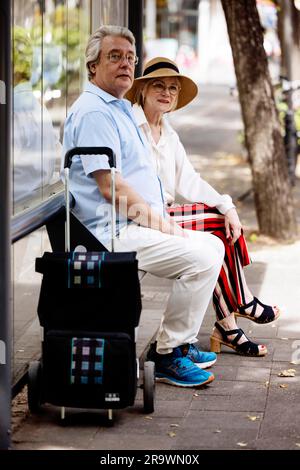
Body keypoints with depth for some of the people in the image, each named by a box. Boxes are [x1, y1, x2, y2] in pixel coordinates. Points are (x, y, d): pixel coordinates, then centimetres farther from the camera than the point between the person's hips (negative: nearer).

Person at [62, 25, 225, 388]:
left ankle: (182, 343, 16)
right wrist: (162, 224, -14)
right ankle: (168, 355, -10)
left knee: (212, 245, 14)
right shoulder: (93, 112, -14)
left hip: (137, 225, 11)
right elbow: (110, 187, -22)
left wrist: (164, 221, 11)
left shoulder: (120, 110, 22)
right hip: (114, 233, -11)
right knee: (202, 258, -20)